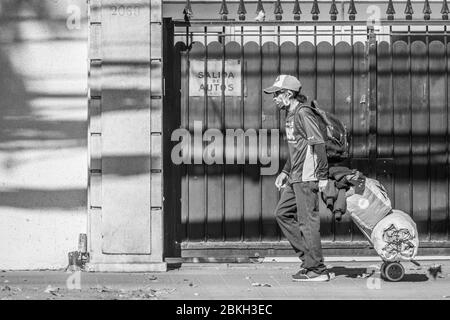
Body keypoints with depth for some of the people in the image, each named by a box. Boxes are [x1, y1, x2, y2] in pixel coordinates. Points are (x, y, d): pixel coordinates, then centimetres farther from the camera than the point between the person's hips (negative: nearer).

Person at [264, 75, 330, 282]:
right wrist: (285, 172, 21)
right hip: (296, 178, 10)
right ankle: (308, 257, 15)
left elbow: (319, 144, -19)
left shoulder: (303, 114, -15)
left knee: (307, 222, -7)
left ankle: (317, 270, -3)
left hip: (307, 178, -10)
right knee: (282, 213, 12)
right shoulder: (290, 115, 16)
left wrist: (323, 176, -21)